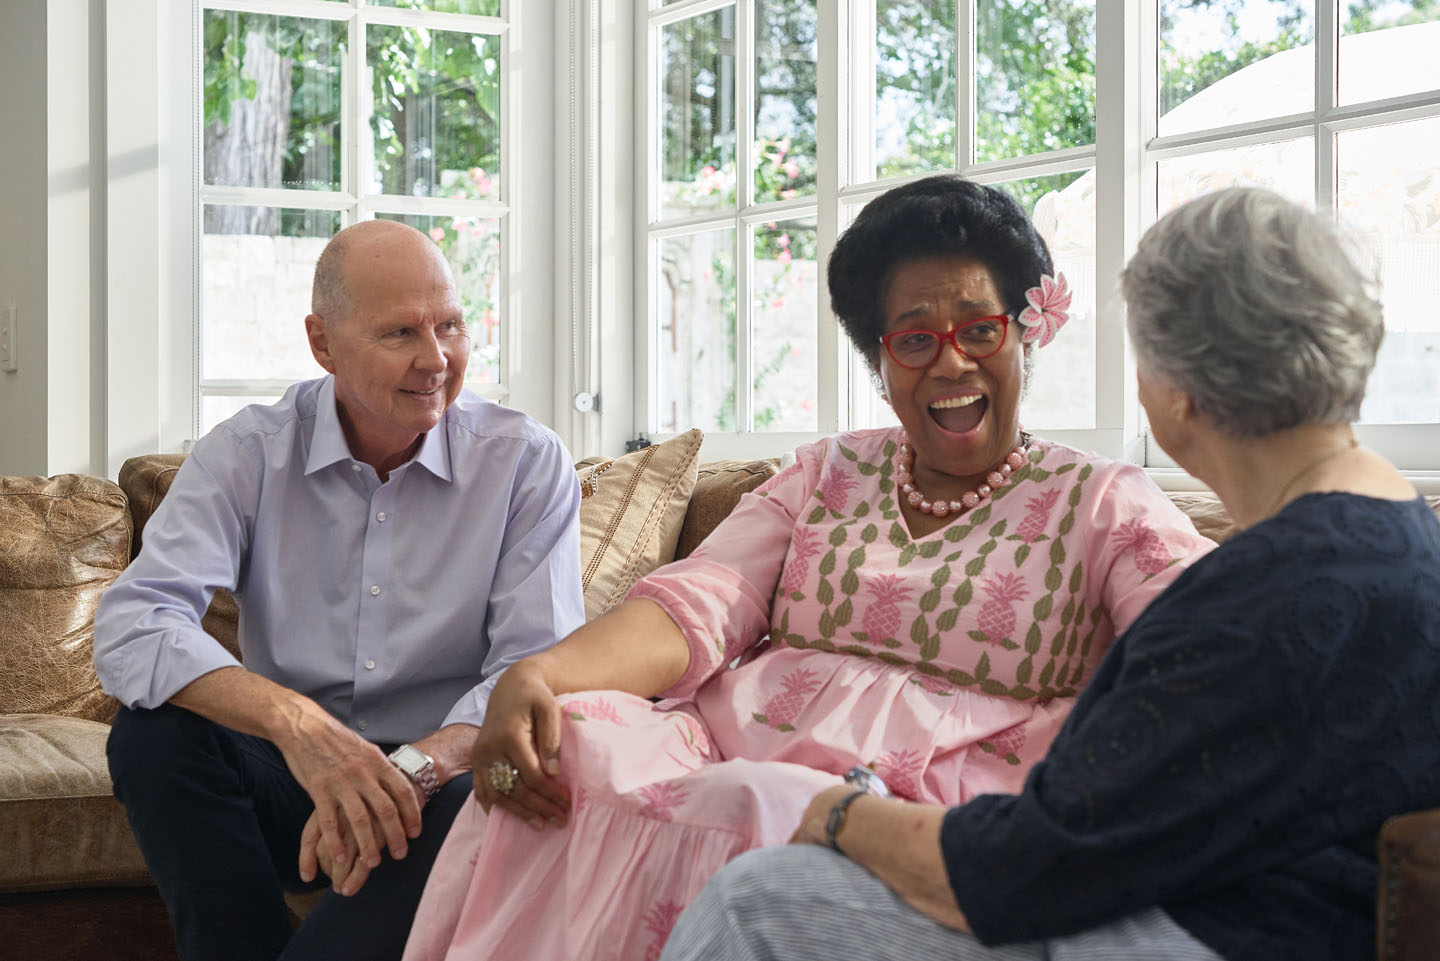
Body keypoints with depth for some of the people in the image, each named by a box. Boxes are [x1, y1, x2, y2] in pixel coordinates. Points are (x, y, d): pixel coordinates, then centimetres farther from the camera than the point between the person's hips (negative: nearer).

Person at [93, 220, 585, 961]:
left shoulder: (527, 464, -4)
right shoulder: (248, 454, -3)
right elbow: (131, 626, -17)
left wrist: (410, 768, -32)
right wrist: (293, 721, -35)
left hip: (443, 770, -1)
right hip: (288, 768, 2)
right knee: (154, 732, -25)